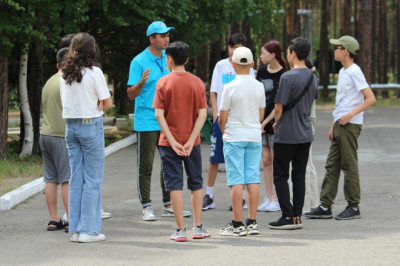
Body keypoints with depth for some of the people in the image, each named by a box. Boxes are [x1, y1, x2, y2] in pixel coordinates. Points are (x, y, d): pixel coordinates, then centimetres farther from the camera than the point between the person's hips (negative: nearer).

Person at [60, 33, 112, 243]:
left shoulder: (65, 73, 6)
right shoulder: (94, 72, -10)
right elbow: (107, 104, -8)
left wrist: (89, 106, 9)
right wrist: (96, 106, 8)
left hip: (71, 125, 6)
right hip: (91, 125, -6)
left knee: (76, 177, 10)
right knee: (92, 178, -1)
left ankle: (75, 229, 12)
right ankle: (88, 229, -2)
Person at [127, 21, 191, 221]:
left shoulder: (168, 59, 10)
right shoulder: (139, 61, -8)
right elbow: (131, 94, -10)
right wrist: (141, 82, -28)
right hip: (147, 122, -6)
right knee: (145, 166, 0)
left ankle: (168, 205, 17)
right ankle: (146, 207, 4)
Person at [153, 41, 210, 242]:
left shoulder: (163, 83, -6)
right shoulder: (197, 83, -1)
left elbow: (159, 114, -12)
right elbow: (202, 114, -7)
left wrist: (172, 141, -12)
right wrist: (191, 141, -9)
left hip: (169, 142, -2)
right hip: (192, 142, 2)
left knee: (175, 184, 2)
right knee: (196, 183, 15)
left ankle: (180, 230, -1)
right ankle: (198, 227, 16)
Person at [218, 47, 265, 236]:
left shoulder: (230, 87, -11)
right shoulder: (259, 86, 3)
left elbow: (222, 118, -7)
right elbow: (261, 115, 10)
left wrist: (224, 131, 12)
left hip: (234, 137, -4)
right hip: (255, 137, 4)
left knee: (236, 180, -3)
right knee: (253, 178, 6)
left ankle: (237, 224, -4)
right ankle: (252, 222, 8)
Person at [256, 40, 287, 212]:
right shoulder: (262, 72, 8)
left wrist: (265, 122, -13)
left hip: (275, 121, -6)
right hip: (261, 120, 6)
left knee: (276, 160, -2)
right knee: (266, 160, 8)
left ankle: (278, 200, 4)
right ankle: (269, 198, 14)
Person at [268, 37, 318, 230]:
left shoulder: (288, 77, -16)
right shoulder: (312, 77, 7)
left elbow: (279, 107, -15)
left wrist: (276, 123, 7)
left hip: (286, 135, -7)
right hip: (305, 134, 7)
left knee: (280, 175, 1)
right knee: (299, 175, 10)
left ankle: (287, 216, -3)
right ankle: (297, 216, 10)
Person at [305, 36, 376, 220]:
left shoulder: (354, 72, -12)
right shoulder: (342, 72, 17)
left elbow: (370, 98, -17)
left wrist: (351, 114, -24)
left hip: (350, 125, -9)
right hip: (339, 125, 9)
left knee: (349, 166, -4)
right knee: (332, 166, 7)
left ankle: (353, 207, 3)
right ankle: (325, 207, 9)